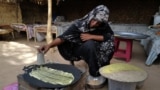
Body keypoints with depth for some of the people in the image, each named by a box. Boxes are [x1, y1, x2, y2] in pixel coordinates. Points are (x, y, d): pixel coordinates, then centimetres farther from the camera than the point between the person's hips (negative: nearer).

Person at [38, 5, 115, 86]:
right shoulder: (79, 24, -23)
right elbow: (64, 36, -28)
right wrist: (50, 45, -44)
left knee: (109, 44, -21)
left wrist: (91, 36, -27)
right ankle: (95, 74, -18)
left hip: (95, 50, 3)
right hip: (78, 49, -3)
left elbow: (111, 37, -20)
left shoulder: (103, 25, -14)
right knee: (90, 44, -34)